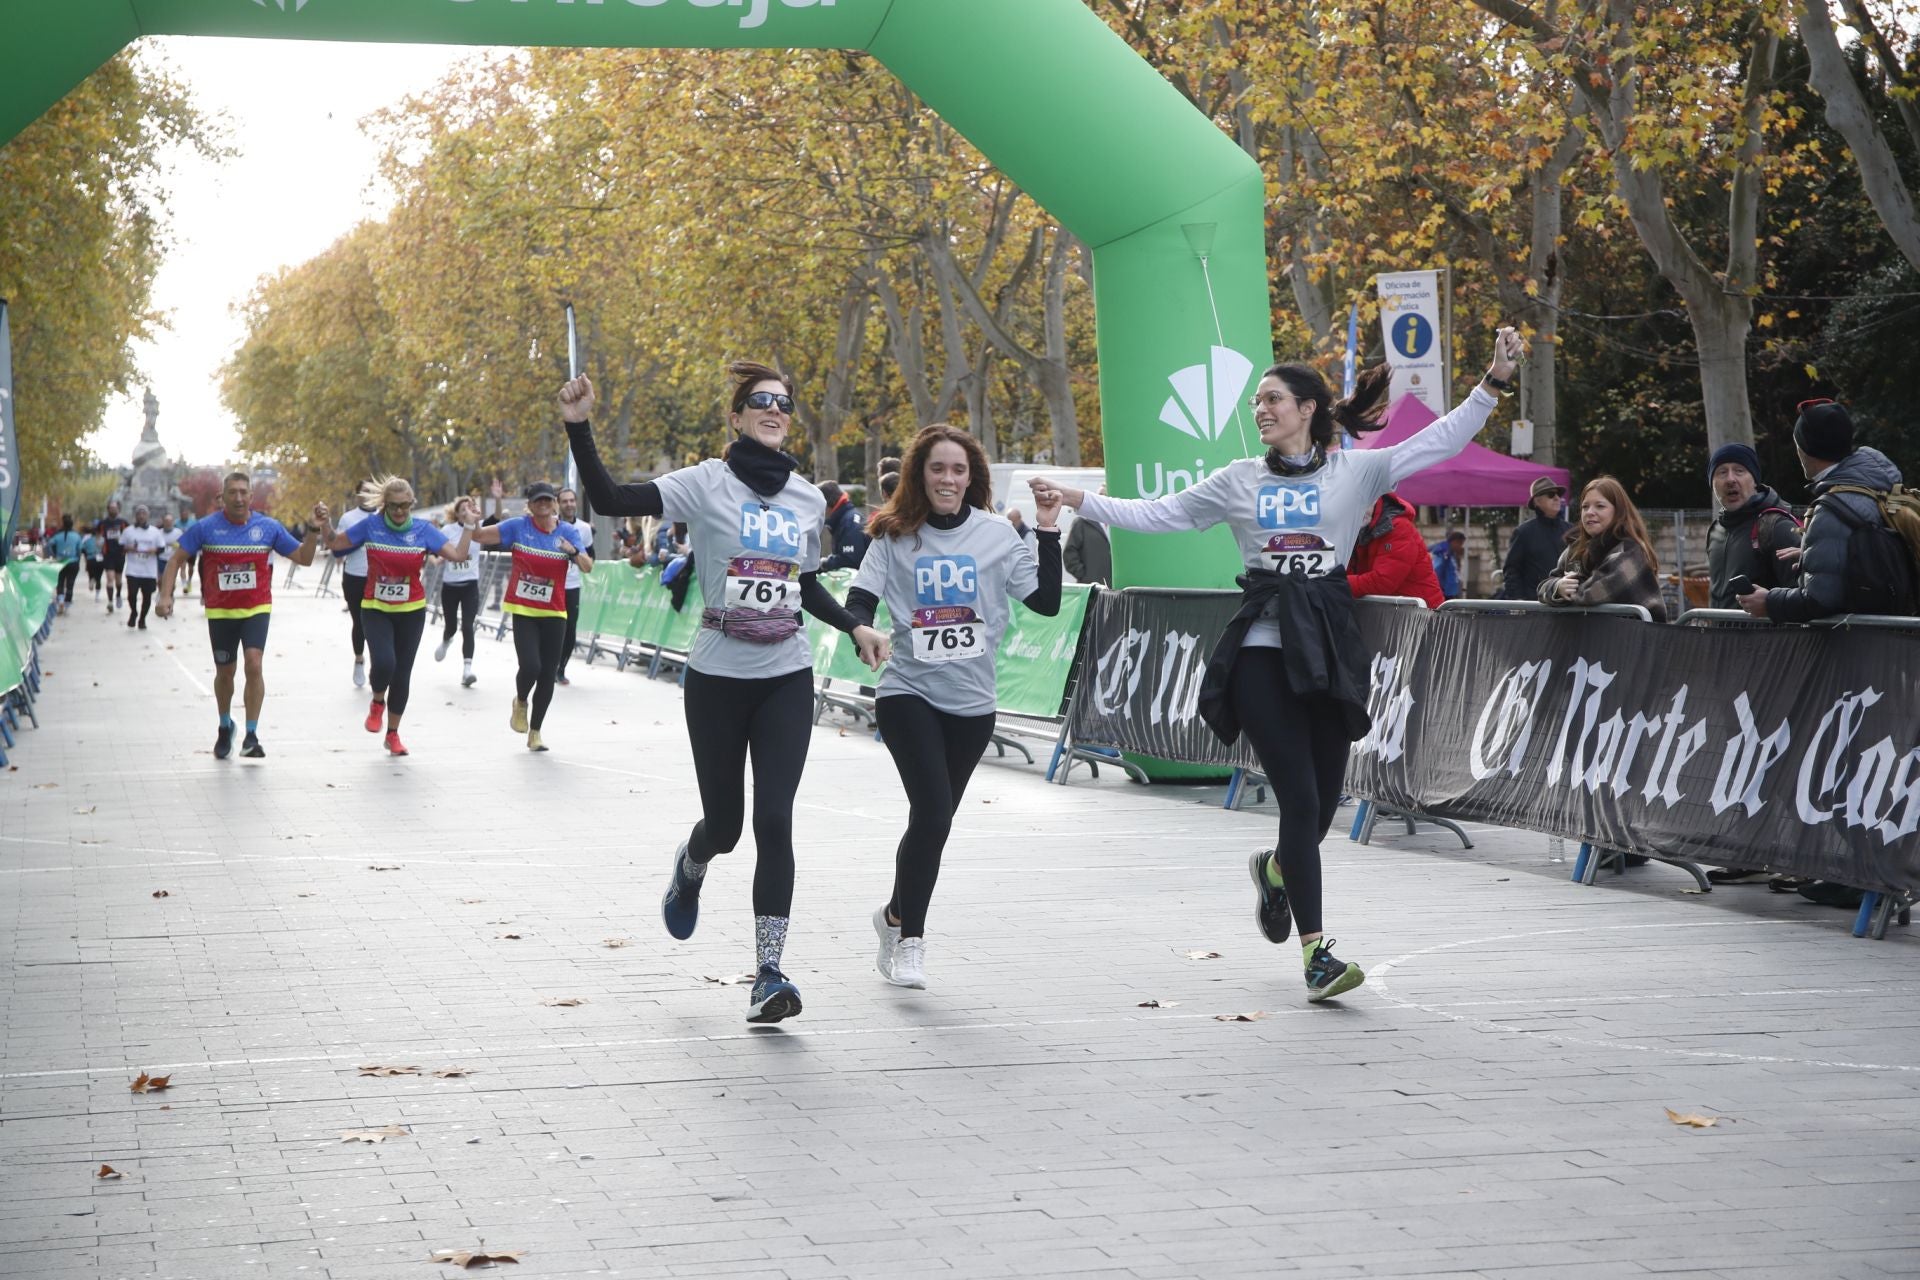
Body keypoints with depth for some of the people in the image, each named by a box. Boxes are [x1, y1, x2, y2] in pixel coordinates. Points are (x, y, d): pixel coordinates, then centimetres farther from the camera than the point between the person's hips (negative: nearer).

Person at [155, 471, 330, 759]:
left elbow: (303, 558, 3)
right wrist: (165, 595, -11)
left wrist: (314, 530, -13)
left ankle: (251, 736, -14)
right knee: (224, 672, 12)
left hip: (257, 608, -1)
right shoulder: (205, 527, -6)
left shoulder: (269, 527, -3)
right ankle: (225, 727, 38)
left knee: (254, 664, -19)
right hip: (220, 612, 1)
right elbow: (176, 559, 0)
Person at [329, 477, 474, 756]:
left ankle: (393, 734, 24)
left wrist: (469, 525, -17)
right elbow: (335, 543, 3)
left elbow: (458, 555, -11)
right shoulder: (371, 526, -5)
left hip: (411, 611, 1)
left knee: (402, 674, 5)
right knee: (384, 662, -24)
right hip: (375, 610, -1)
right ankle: (377, 703, 11)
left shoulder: (423, 530, -5)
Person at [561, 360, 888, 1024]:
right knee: (724, 823, 8)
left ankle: (768, 976, -11)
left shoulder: (808, 499, 8)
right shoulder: (707, 483, -6)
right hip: (717, 678, -2)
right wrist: (578, 426, -24)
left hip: (786, 680, 2)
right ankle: (689, 869, 48)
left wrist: (856, 626, 10)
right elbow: (610, 500, -16)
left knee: (774, 820, -11)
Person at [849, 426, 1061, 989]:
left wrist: (1048, 531, -8)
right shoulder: (895, 536, 0)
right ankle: (909, 939, -4)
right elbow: (859, 602, -5)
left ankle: (897, 915, 35)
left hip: (972, 702, 3)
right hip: (909, 694, -3)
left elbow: (1047, 600, -1)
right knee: (933, 812, -17)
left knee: (934, 820, 11)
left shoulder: (997, 535, 3)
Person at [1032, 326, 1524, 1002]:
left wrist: (1495, 382, -10)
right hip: (1262, 649, -1)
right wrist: (1077, 500, 8)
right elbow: (1158, 515, 14)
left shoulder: (1357, 470, 5)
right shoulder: (1238, 480, 10)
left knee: (1322, 805, 6)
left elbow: (1442, 441, 0)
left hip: (1330, 652, 1)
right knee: (1301, 801, -10)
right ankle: (1317, 952, -8)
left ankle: (1275, 869, 42)